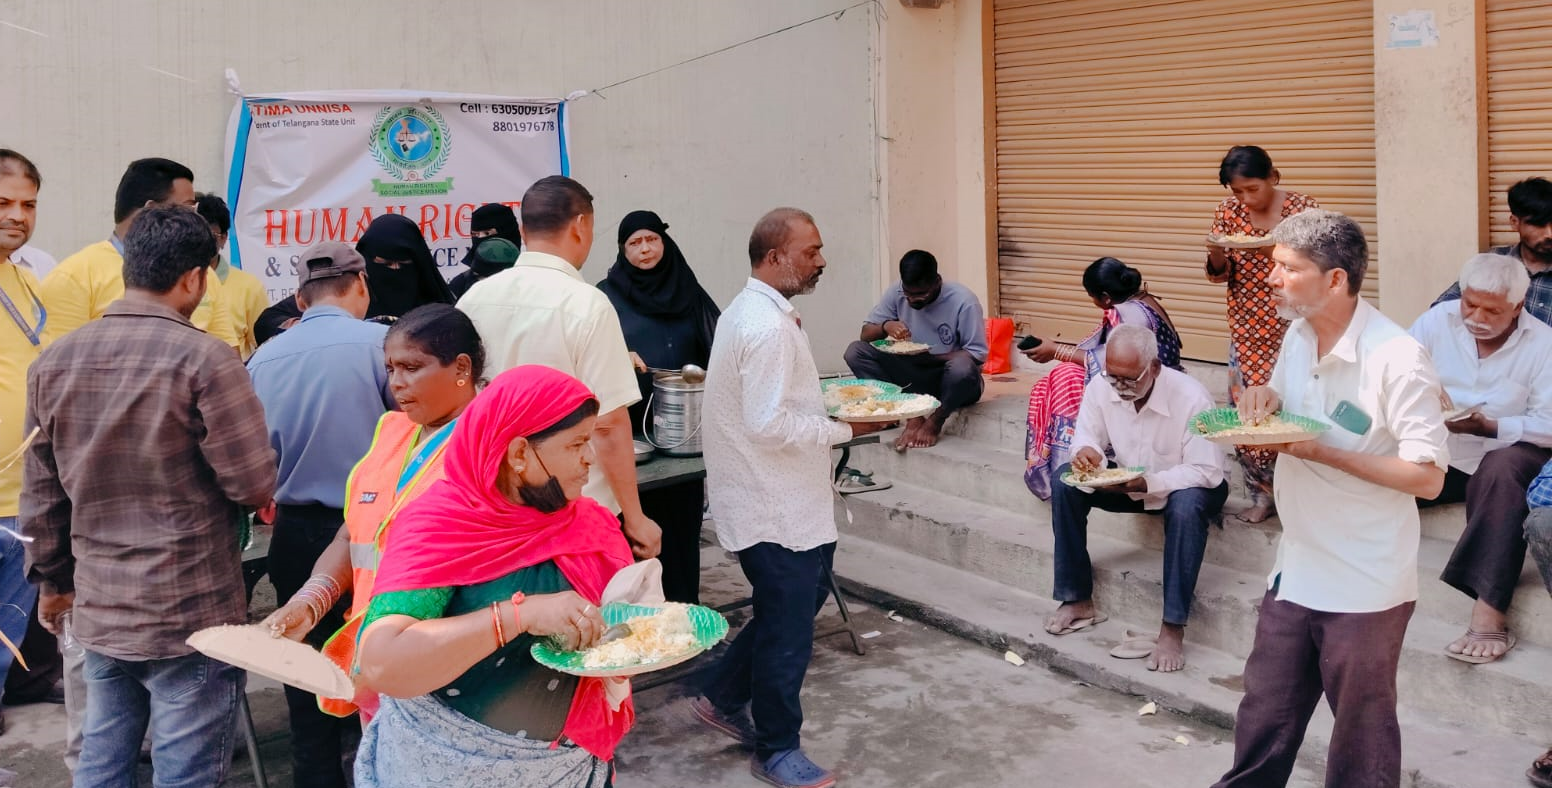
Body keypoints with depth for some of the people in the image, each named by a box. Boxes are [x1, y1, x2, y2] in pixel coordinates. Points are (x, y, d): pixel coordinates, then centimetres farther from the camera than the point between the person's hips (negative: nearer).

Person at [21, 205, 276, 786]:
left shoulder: (53, 361, 3)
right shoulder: (202, 357, -16)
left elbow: (41, 494, 9)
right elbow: (255, 485, -14)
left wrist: (52, 581, 22)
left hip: (96, 611, 6)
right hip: (189, 615, -6)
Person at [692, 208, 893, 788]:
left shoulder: (752, 311, 10)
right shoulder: (768, 327, -23)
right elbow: (770, 426, -27)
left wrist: (824, 402, 11)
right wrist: (846, 429, -17)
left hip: (777, 499, 10)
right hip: (775, 508, -10)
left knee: (803, 598, 23)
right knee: (788, 629, 4)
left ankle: (724, 699, 34)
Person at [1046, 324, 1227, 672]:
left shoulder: (1192, 398, -29)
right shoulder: (1101, 386, -16)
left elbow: (1207, 472, -27)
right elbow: (1088, 435, -4)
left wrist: (1147, 483, -38)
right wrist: (1085, 451, -30)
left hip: (1183, 487, -5)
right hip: (1129, 483, 5)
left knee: (1187, 506, -39)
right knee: (1066, 482, -17)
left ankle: (1173, 628, -30)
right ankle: (1078, 600, -7)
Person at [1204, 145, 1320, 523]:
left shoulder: (1304, 207, -8)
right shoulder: (1229, 210, 2)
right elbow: (1220, 274, 5)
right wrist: (1216, 252, -17)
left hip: (1291, 329, -3)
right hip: (1247, 331, 4)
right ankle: (1263, 495, 16)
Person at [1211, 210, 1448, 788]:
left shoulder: (1397, 360, -20)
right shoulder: (1297, 337, 3)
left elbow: (1428, 479, -19)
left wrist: (1323, 453, -24)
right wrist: (1264, 401, -5)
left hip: (1365, 585, -6)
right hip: (1296, 569, 7)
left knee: (1361, 735, 11)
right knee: (1263, 718, 16)